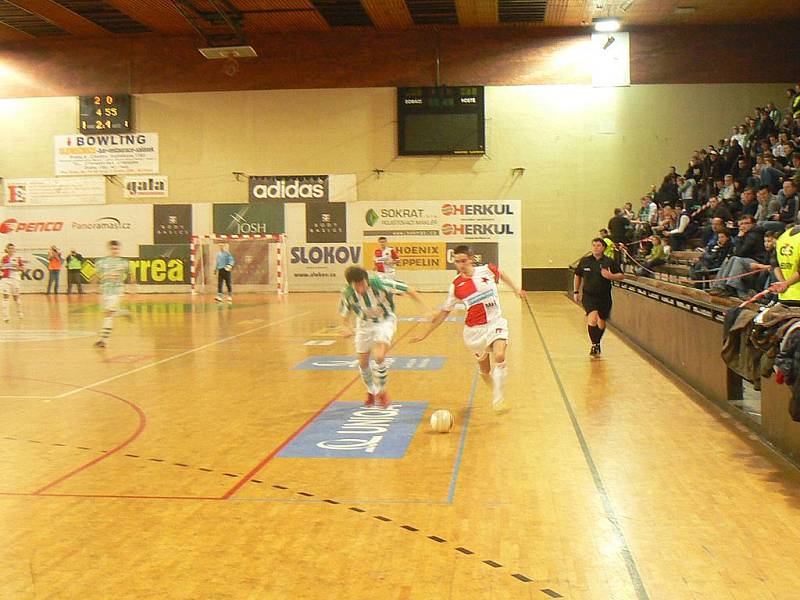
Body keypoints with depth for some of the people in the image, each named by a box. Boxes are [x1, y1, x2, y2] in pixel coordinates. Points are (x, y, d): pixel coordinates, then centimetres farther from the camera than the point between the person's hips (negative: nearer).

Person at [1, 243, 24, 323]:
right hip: (6, 278, 0)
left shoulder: (17, 258, 1)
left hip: (15, 278, 0)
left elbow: (22, 268, 3)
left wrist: (17, 267, -15)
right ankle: (6, 316, -12)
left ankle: (19, 313, 31)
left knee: (16, 296, 11)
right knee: (5, 296, -9)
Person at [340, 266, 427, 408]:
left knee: (379, 357, -23)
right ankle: (371, 391, 39)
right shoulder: (347, 294, -23)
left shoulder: (381, 284, -33)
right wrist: (346, 328, -28)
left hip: (385, 321, -3)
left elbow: (409, 290, -25)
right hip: (364, 324, 3)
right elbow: (344, 315, -6)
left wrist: (426, 309, -31)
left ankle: (382, 392, 3)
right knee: (363, 363, 9)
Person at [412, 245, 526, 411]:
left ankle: (498, 401, -20)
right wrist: (425, 334, -1)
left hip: (496, 323, -1)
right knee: (485, 369, 9)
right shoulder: (456, 286, -9)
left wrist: (516, 289, 18)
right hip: (474, 329, 1)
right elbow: (444, 312, 0)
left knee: (499, 357, -26)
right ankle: (496, 391, 40)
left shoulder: (487, 270, -8)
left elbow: (502, 275, 17)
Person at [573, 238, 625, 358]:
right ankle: (594, 345, -14)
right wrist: (576, 292, 12)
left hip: (604, 297, 1)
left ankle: (597, 344, 37)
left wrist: (611, 276, -18)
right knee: (593, 318, -24)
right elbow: (577, 276, 15)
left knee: (601, 324, 11)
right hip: (588, 295, -1)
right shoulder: (585, 261, 2)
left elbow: (622, 276, 2)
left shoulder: (609, 262, -2)